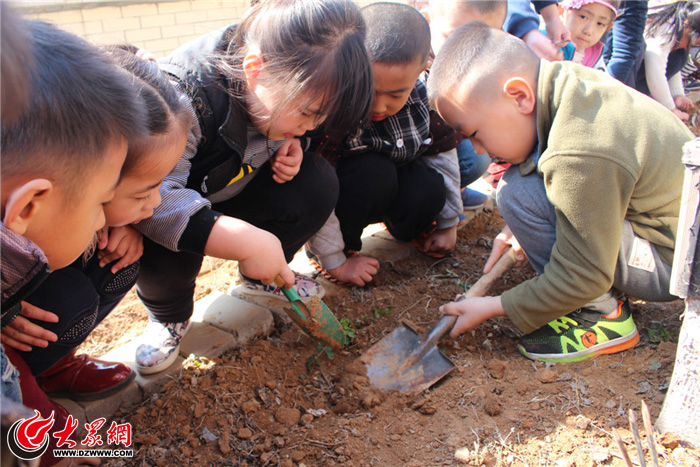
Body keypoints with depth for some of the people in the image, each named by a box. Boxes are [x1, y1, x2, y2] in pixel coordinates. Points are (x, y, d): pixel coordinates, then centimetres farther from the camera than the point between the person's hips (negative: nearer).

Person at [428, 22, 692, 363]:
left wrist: (494, 307, -14)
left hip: (672, 263, -9)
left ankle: (601, 314, -7)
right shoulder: (565, 79, -6)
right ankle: (612, 283, 12)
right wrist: (519, 231, 9)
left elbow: (583, 277, -24)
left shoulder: (579, 157, -33)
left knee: (518, 193, -25)